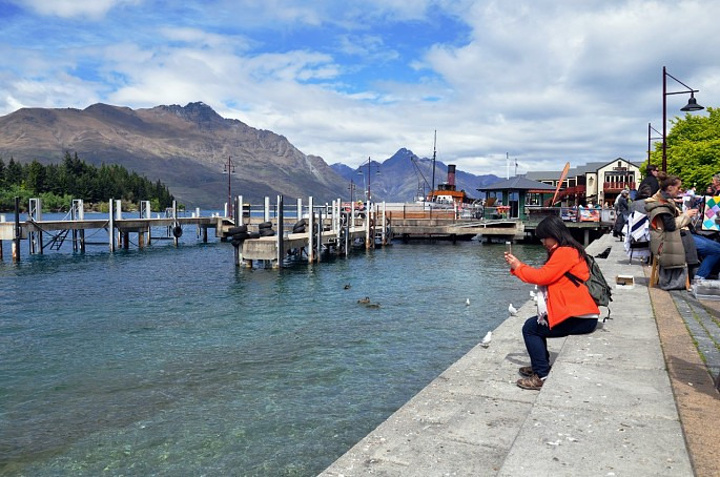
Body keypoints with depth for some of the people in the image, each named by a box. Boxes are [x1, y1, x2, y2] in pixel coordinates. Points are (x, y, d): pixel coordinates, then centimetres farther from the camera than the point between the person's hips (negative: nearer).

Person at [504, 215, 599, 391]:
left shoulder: (565, 252, -14)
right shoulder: (568, 251, 18)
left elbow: (542, 276, -17)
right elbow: (545, 275, 16)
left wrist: (517, 266, -3)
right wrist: (518, 265, 9)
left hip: (579, 317, -10)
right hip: (582, 314, 10)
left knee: (530, 328, -4)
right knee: (536, 325, 20)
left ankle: (542, 376, -3)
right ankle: (540, 365, 28)